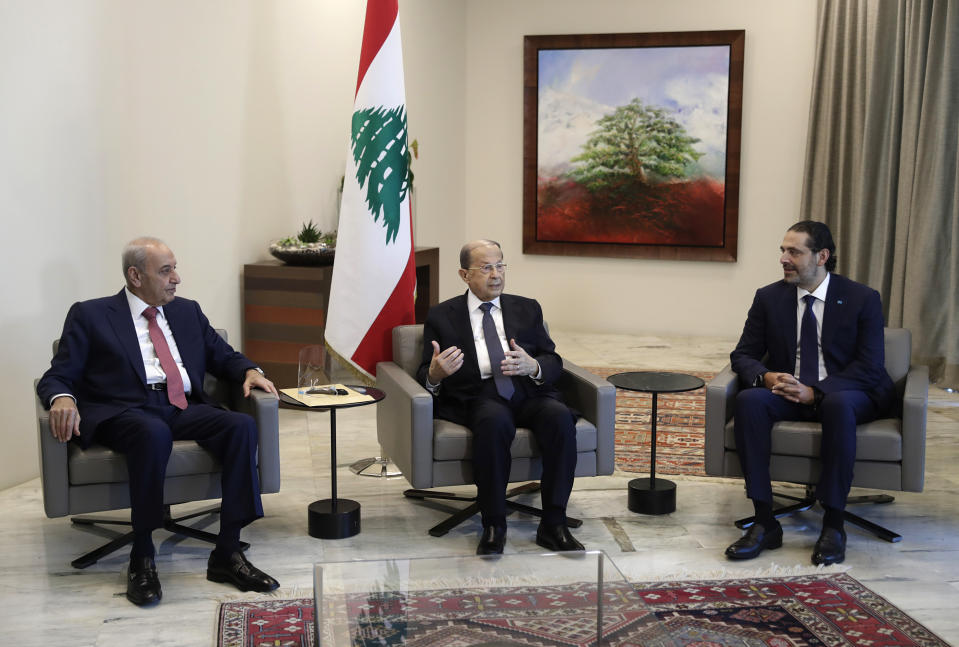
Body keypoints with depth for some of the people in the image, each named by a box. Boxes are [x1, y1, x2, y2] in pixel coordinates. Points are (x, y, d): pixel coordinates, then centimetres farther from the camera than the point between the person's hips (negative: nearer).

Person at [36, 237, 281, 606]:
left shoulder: (187, 312, 23)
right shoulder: (90, 316, 9)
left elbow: (223, 356, 27)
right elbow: (57, 377, 4)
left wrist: (249, 371, 3)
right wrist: (62, 398, -20)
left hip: (184, 409, 4)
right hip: (123, 411, -4)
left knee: (242, 426, -26)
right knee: (154, 433, -40)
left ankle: (227, 554, -24)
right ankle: (142, 560, -25)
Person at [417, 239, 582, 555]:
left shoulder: (527, 309, 20)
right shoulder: (442, 316, 13)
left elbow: (553, 361, 13)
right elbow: (425, 376, 9)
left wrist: (534, 366, -12)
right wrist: (435, 374, -17)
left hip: (529, 392, 3)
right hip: (479, 396, -2)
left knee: (560, 417, -30)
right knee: (495, 422, -37)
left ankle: (553, 524, -24)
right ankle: (493, 526, -26)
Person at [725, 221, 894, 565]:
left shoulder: (863, 299, -4)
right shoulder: (769, 298, 4)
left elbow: (869, 367, -9)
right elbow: (743, 355, 5)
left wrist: (815, 392, -23)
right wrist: (766, 377, -19)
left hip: (843, 394, -2)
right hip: (787, 392, 3)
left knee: (838, 405, -39)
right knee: (748, 400, -30)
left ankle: (833, 525, -30)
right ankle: (765, 523, -30)